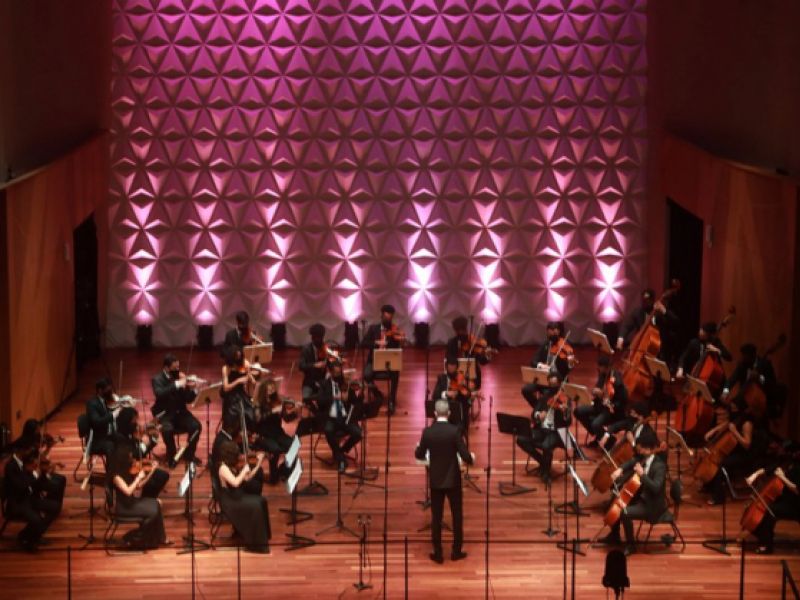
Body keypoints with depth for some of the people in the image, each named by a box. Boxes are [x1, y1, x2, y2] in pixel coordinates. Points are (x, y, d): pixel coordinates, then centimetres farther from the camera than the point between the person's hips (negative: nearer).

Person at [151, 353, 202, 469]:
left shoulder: (180, 377, 1)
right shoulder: (158, 379, -10)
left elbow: (188, 400, 3)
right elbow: (159, 394, -32)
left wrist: (193, 389, -18)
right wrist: (177, 384, -36)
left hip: (180, 412, 4)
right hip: (164, 414, -4)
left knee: (196, 426, -20)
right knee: (167, 429, -34)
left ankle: (189, 454, 3)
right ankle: (172, 456, -7)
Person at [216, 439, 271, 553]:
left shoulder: (233, 465, 6)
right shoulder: (223, 468, -21)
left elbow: (247, 478, 11)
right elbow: (235, 483, -35)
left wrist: (258, 463, 6)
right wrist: (244, 470, -23)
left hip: (237, 496, 9)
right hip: (229, 501, -9)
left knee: (261, 500, -4)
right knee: (255, 506, -23)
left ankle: (261, 538, 3)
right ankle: (254, 543, -15)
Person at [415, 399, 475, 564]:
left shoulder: (427, 432, -8)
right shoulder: (454, 431, -15)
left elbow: (419, 455, 2)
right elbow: (465, 456, -15)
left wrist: (418, 448, 25)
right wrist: (471, 458, 8)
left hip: (436, 480, 2)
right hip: (453, 479, -2)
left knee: (436, 517, 9)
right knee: (457, 516, 12)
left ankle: (438, 554, 11)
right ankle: (456, 551, 17)